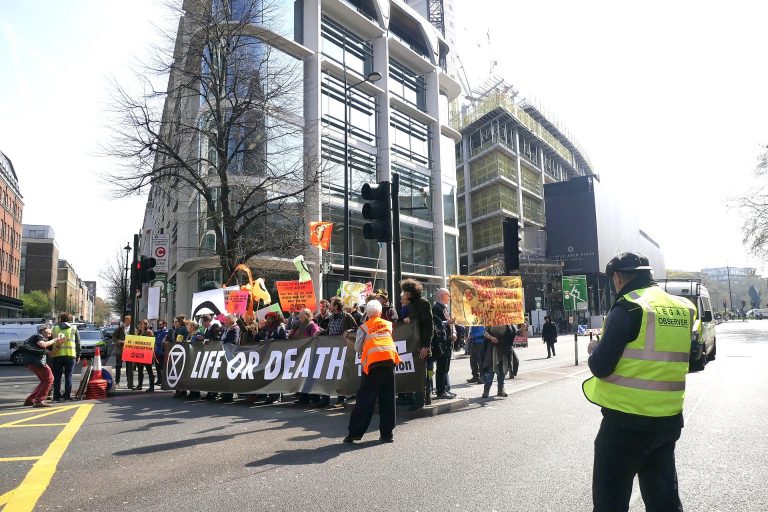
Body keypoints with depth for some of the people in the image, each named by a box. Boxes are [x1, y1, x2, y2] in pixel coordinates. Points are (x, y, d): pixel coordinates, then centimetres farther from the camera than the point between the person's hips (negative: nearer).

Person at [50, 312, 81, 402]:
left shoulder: (55, 328, 9)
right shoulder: (74, 328, 7)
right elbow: (78, 343, 6)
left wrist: (51, 354, 16)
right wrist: (78, 355, 11)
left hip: (57, 355, 1)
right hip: (70, 355, -1)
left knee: (57, 376, 7)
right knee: (68, 376, 4)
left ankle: (57, 395, 8)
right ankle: (67, 395, 1)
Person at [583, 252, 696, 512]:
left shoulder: (628, 307, -15)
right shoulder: (683, 308, 7)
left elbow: (601, 367, -17)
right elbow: (672, 359, 16)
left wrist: (595, 350, 4)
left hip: (627, 421, -7)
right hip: (669, 419, 7)